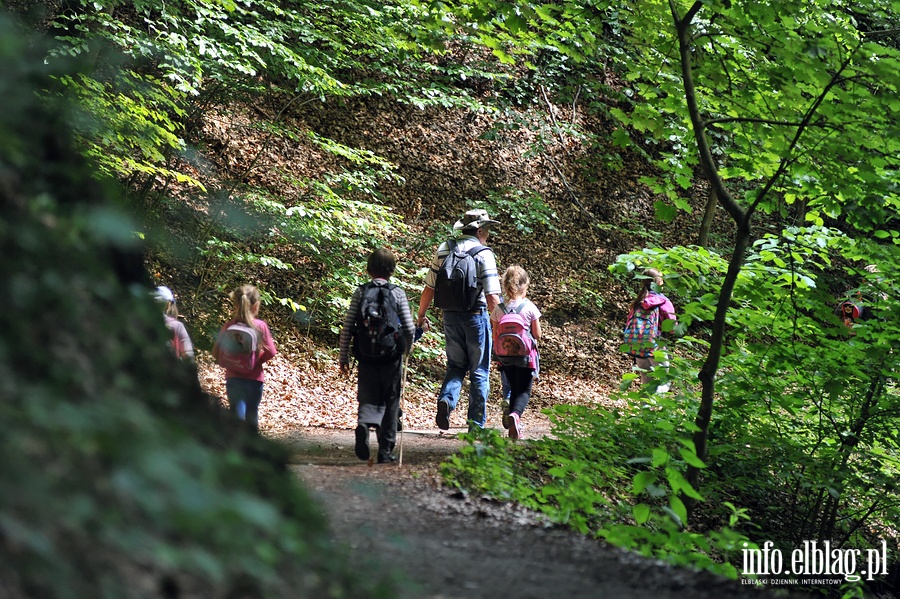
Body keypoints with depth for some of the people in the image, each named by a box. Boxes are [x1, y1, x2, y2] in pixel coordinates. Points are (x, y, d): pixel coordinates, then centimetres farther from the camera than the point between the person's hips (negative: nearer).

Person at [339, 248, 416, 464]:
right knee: (390, 401, 10)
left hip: (366, 356, 1)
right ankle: (385, 451, 13)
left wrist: (343, 357, 6)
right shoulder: (397, 293, -3)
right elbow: (409, 328, -4)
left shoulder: (360, 292, 0)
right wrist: (407, 349, 16)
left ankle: (364, 423, -27)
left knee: (368, 397, 6)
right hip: (391, 356, -1)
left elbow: (347, 327, -2)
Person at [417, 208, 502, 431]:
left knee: (456, 365, 18)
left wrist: (420, 315, 17)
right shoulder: (484, 254, -10)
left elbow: (429, 288, 4)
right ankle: (476, 424, 8)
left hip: (450, 315, 4)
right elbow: (492, 298, -15)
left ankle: (446, 400, -9)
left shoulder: (444, 250, 3)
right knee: (479, 371, 7)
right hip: (476, 315, -4)